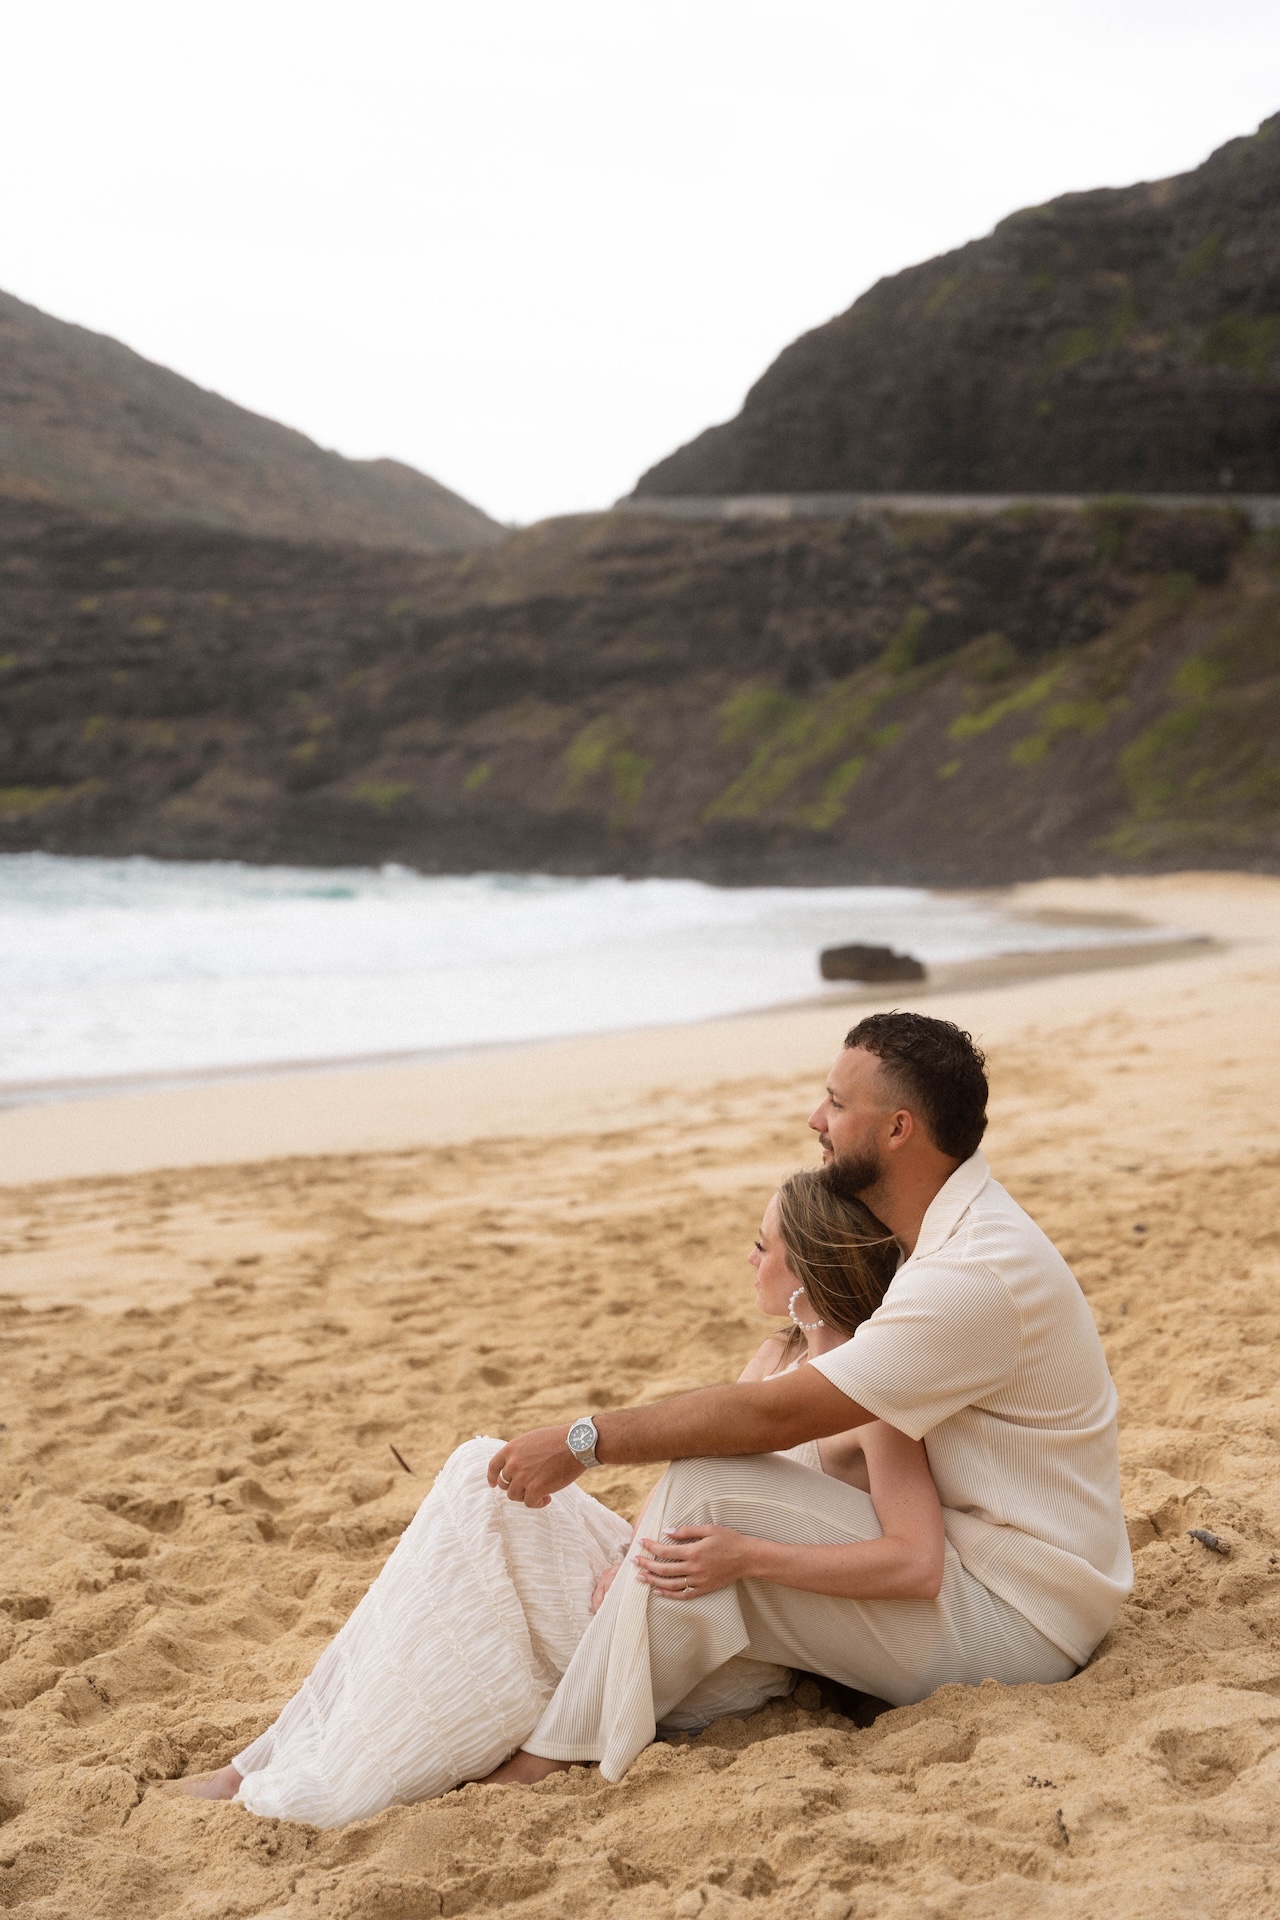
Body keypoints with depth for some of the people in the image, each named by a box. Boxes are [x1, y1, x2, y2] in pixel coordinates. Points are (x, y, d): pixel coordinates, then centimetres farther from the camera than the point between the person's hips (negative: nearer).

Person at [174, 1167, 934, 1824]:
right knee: (485, 1479, -6)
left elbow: (918, 1564, -26)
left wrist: (748, 1557, -32)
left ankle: (332, 1788, -6)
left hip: (729, 1660, -8)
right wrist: (636, 1551, -10)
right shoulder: (775, 1358, 12)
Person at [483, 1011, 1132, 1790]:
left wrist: (584, 1441, -17)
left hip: (1014, 1622, -10)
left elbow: (776, 1414, -24)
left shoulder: (978, 1274, -24)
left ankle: (561, 1756, -11)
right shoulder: (961, 1230, 9)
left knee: (706, 1489, -19)